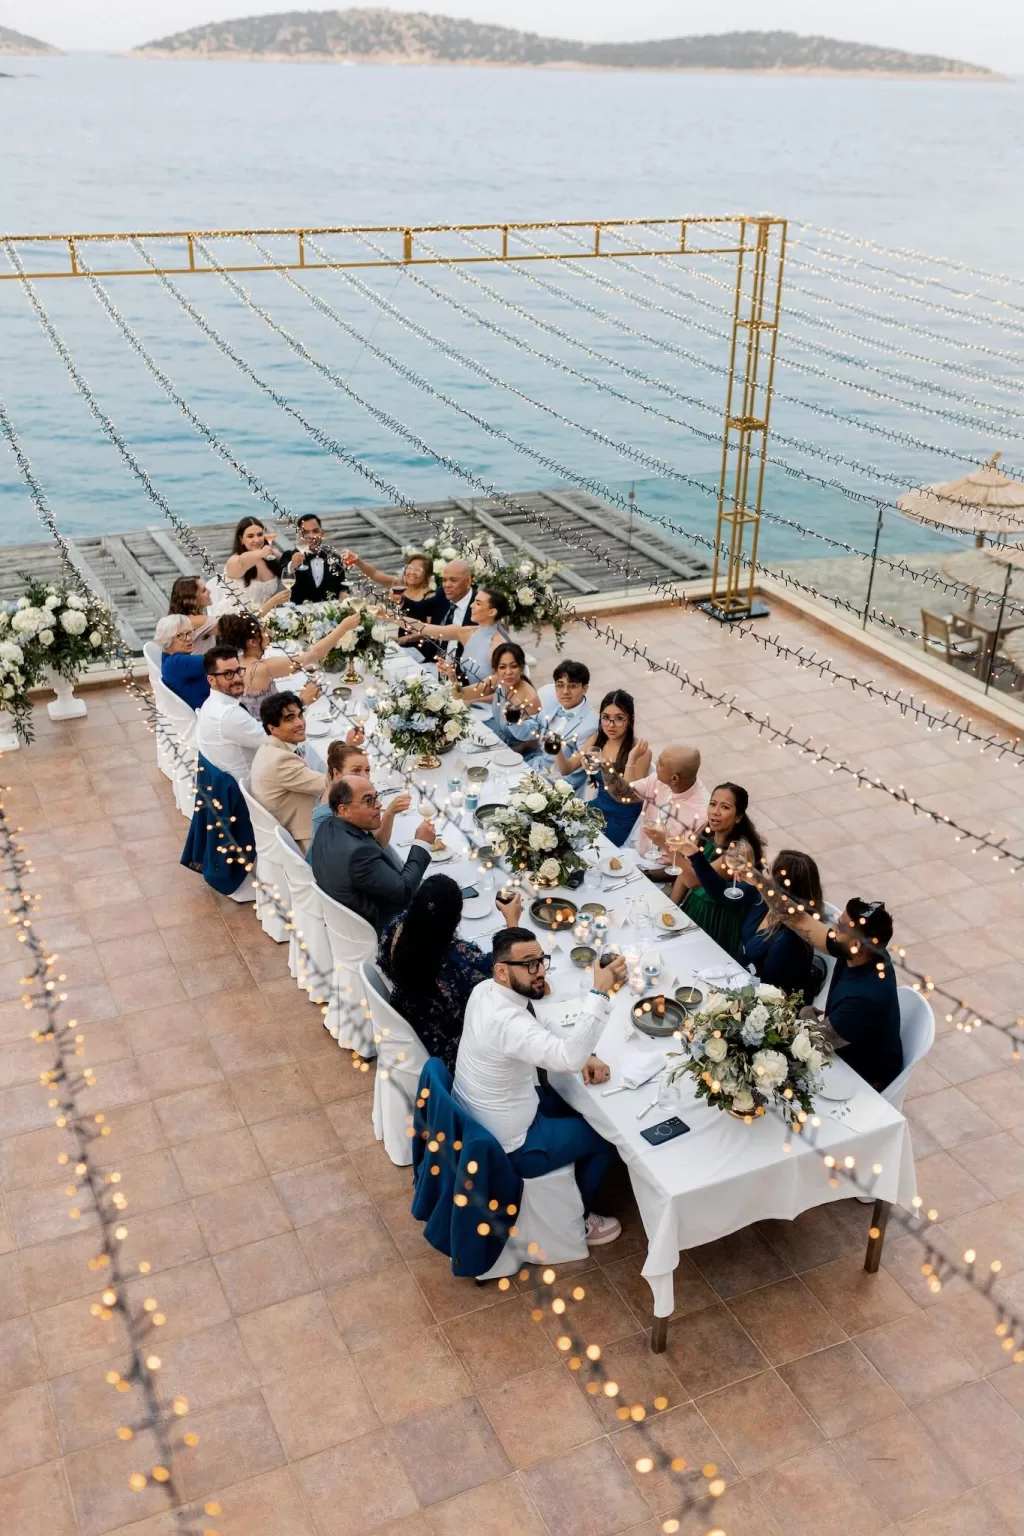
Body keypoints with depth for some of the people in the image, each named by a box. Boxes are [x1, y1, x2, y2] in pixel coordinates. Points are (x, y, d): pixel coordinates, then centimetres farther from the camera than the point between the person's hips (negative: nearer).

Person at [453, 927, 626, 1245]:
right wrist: (600, 992, -49)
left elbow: (541, 1036, 7)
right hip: (504, 1146, -8)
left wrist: (583, 1054, -8)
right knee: (603, 1137, 11)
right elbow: (569, 1058, -49)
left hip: (473, 1116, 8)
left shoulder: (486, 990, -7)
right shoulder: (506, 1021, -37)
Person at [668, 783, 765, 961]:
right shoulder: (705, 832, -5)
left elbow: (694, 880, -33)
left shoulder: (741, 849, -25)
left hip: (719, 919, -6)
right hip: (692, 908, 6)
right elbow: (684, 876, 5)